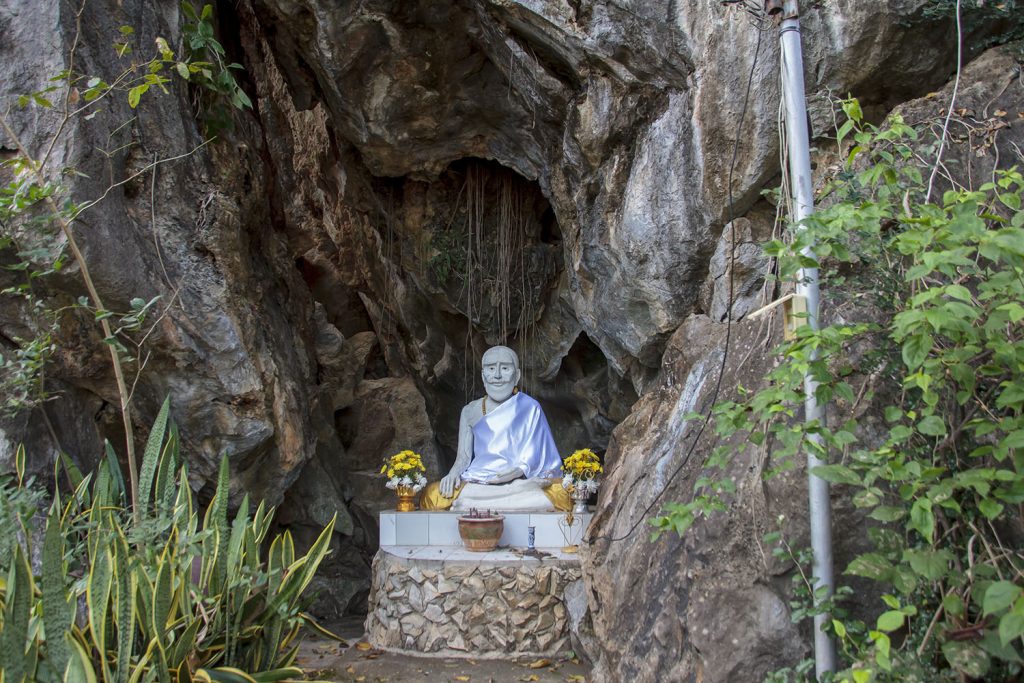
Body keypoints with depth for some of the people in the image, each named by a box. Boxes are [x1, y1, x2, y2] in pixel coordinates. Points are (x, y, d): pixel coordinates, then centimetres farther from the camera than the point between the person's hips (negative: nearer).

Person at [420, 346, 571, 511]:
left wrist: (519, 470, -20)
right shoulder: (470, 412, 11)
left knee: (560, 497, -32)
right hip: (478, 483, 1)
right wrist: (454, 473, -15)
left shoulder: (529, 408, 4)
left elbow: (533, 456, 1)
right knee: (434, 495, -29)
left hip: (521, 484, 0)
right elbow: (463, 456, 7)